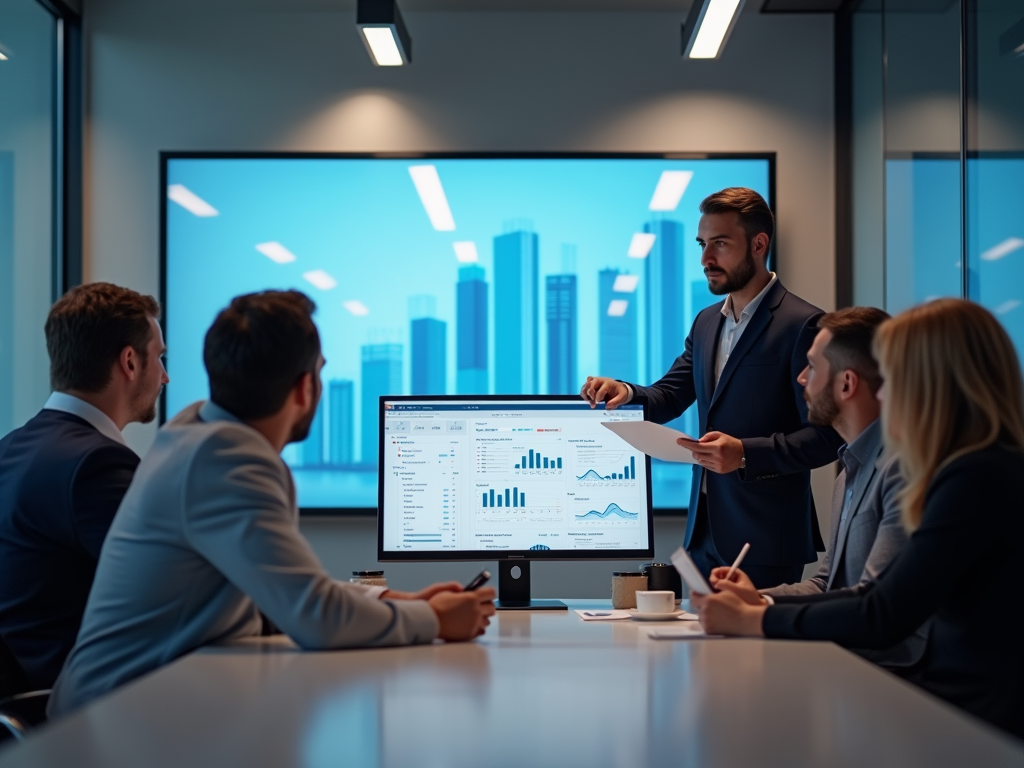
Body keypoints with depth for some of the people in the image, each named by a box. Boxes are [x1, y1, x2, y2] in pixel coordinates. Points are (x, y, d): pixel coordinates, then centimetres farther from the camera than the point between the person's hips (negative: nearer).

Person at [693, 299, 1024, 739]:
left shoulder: (979, 478, -18)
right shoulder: (983, 469, 14)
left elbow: (882, 619, -16)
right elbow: (882, 598, 18)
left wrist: (750, 620, -5)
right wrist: (760, 603, 15)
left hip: (979, 723, -9)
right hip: (952, 703, 9)